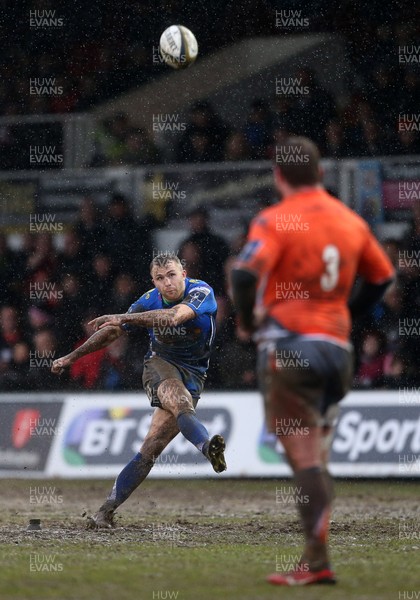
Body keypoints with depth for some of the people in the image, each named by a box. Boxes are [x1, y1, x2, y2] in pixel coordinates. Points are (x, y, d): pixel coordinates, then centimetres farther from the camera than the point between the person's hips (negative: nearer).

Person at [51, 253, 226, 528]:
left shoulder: (201, 292, -16)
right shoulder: (149, 301, -5)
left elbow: (174, 317, -36)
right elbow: (112, 332, 9)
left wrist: (124, 318, -43)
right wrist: (72, 357, 16)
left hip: (192, 375, -1)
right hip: (161, 364, 1)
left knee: (152, 448, -10)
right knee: (180, 402, -36)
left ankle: (106, 511, -7)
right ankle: (208, 447, -65)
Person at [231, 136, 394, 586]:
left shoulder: (276, 220, -8)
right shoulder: (351, 221, 11)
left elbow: (246, 273, -22)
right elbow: (382, 276, 20)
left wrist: (248, 319, -6)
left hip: (288, 343, -6)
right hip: (337, 346, 6)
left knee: (304, 456, -7)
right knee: (316, 457, 15)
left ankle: (317, 560, -13)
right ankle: (314, 557, 14)